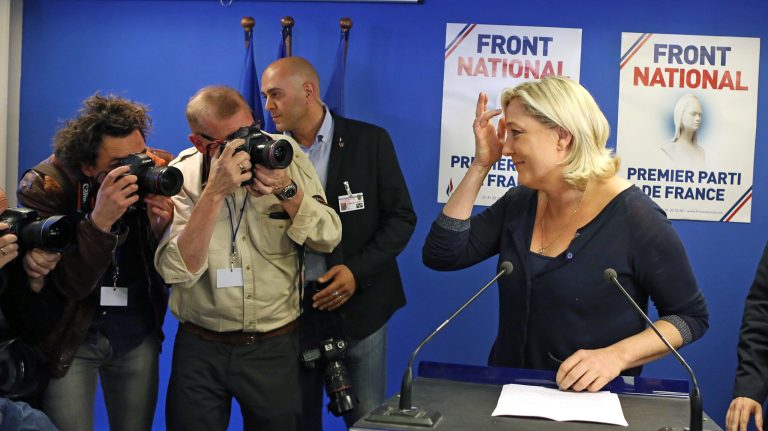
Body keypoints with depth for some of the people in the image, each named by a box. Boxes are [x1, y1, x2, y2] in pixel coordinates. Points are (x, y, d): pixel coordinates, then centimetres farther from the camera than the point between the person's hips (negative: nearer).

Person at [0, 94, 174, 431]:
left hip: (138, 335, 3)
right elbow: (70, 284, -26)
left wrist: (163, 229, -28)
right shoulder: (44, 186, -20)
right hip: (69, 337, -2)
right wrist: (99, 220, -40)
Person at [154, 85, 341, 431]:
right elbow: (177, 270, -20)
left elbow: (328, 239, -7)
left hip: (275, 345, 1)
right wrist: (214, 193, -28)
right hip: (200, 348, -1)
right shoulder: (181, 175, -9)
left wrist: (287, 190, -22)